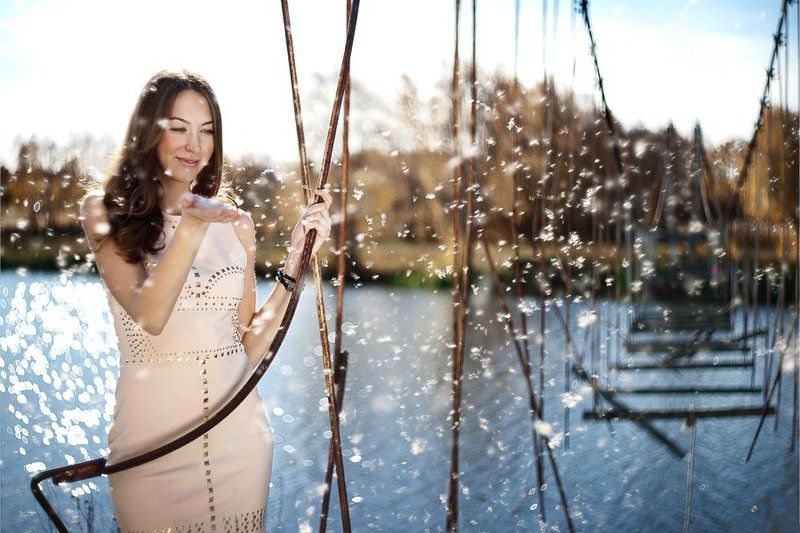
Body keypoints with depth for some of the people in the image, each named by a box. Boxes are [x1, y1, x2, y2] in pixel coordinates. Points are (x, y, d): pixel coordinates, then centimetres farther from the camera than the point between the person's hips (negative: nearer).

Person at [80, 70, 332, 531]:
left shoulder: (237, 223, 6)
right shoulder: (107, 211, -1)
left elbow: (251, 345, 2)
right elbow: (150, 316, -15)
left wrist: (298, 258, -6)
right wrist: (194, 225, -26)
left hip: (238, 431, 3)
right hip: (153, 435, -3)